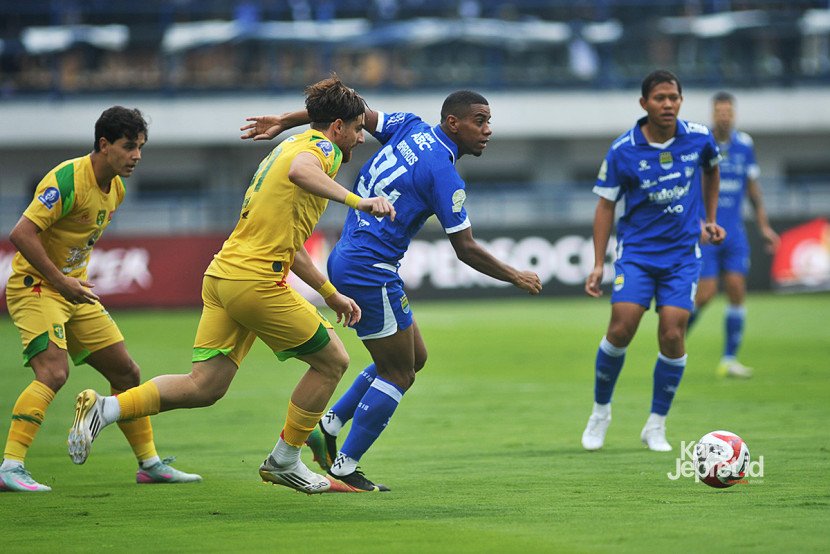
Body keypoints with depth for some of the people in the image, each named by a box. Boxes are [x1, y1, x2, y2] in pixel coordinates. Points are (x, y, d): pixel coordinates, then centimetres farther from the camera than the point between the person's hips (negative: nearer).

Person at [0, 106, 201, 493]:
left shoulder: (115, 190, 7)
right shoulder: (68, 180, -21)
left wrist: (76, 279, 12)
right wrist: (60, 282, -25)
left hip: (73, 290, 9)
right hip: (35, 287, -9)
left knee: (126, 372, 8)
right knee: (54, 372, -27)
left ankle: (150, 464, 20)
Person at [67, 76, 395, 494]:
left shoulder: (287, 146, 28)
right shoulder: (322, 148, -3)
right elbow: (301, 171, -31)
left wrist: (331, 295, 36)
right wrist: (357, 201, -37)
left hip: (222, 275, 9)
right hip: (256, 282, -9)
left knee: (203, 387, 5)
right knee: (332, 361, 6)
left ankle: (104, 409, -4)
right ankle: (284, 460, 15)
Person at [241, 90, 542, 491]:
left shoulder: (410, 127, 5)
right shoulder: (444, 174, -17)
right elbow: (466, 249, -14)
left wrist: (283, 122, 10)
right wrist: (516, 277, 0)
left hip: (346, 260, 10)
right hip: (371, 273, -10)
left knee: (414, 357, 18)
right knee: (398, 373, 0)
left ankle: (328, 425, 18)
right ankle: (344, 468, 3)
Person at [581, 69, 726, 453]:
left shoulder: (698, 138, -4)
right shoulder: (623, 151, -10)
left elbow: (711, 169, 20)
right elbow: (605, 205, -3)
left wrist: (710, 219, 20)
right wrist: (598, 264, -8)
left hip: (682, 252, 1)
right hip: (636, 250, -1)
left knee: (672, 334, -10)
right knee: (622, 328, -15)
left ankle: (656, 426, 6)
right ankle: (600, 410, 10)